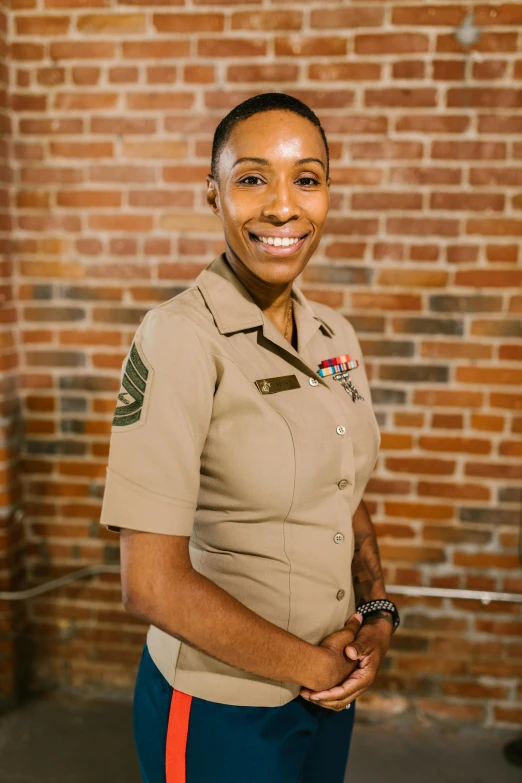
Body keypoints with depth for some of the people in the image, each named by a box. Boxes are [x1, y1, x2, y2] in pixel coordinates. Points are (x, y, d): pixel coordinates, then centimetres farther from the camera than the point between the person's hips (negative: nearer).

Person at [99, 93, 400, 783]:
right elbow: (151, 583, -23)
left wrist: (377, 615, -5)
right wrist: (310, 664, -13)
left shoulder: (335, 336, 0)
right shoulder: (179, 337, -20)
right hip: (218, 712, -6)